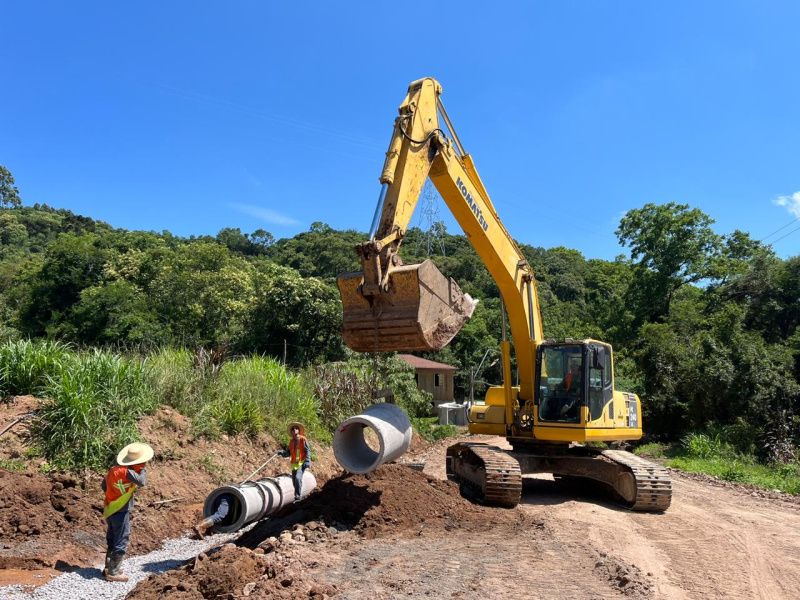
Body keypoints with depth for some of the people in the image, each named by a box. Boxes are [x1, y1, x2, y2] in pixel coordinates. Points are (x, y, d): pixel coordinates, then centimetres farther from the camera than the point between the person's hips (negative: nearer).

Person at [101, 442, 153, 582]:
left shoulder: (114, 469, 3)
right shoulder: (127, 472, -23)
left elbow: (104, 486, 14)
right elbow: (141, 481, -35)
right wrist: (142, 469, -19)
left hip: (109, 511, 9)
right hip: (121, 512, -9)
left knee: (111, 541, 21)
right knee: (121, 543, 3)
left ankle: (108, 568, 31)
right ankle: (113, 572, 9)